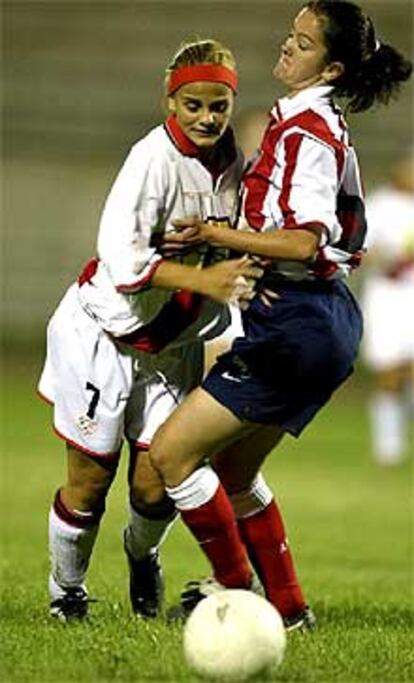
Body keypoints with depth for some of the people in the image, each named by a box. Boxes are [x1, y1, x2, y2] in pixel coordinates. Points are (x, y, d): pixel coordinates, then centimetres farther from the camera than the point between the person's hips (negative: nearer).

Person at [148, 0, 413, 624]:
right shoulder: (320, 126, 15)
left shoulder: (306, 130, -15)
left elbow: (305, 243, -23)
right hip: (318, 320, 10)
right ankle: (284, 605, 23)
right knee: (232, 469, 19)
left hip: (297, 326, -10)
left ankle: (235, 586, 4)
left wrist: (216, 235, -22)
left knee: (171, 453, -7)